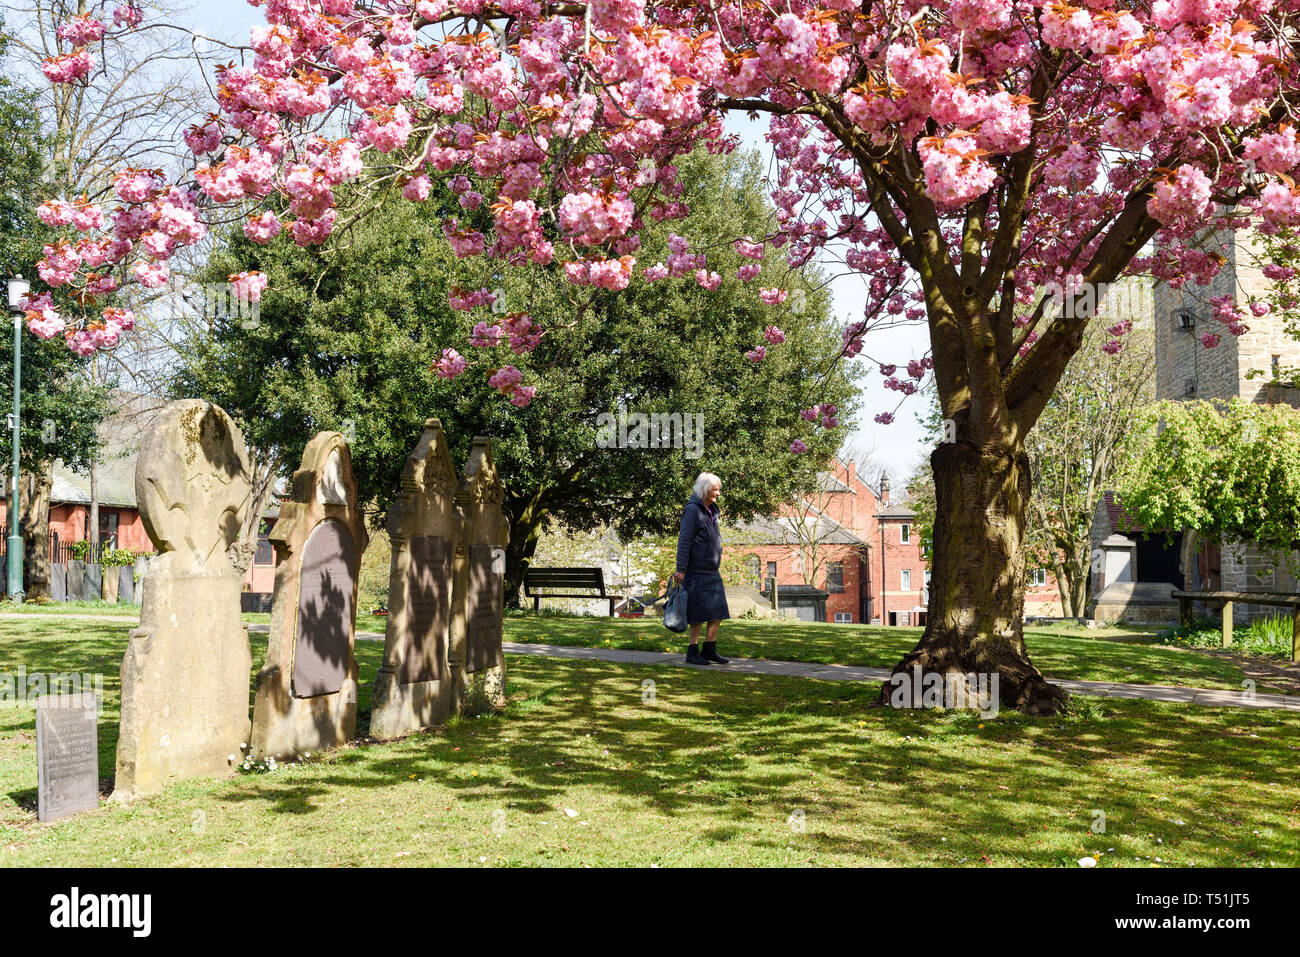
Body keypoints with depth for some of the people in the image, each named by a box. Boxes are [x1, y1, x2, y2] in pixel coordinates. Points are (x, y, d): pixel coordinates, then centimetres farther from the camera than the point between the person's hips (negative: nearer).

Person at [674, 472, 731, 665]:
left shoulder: (711, 511, 16)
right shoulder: (693, 510, -11)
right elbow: (684, 542, -16)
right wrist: (681, 570, -20)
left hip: (712, 572, 9)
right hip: (696, 572, -9)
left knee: (718, 612, 6)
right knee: (699, 613, -5)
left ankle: (709, 649, 14)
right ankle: (693, 652, 3)